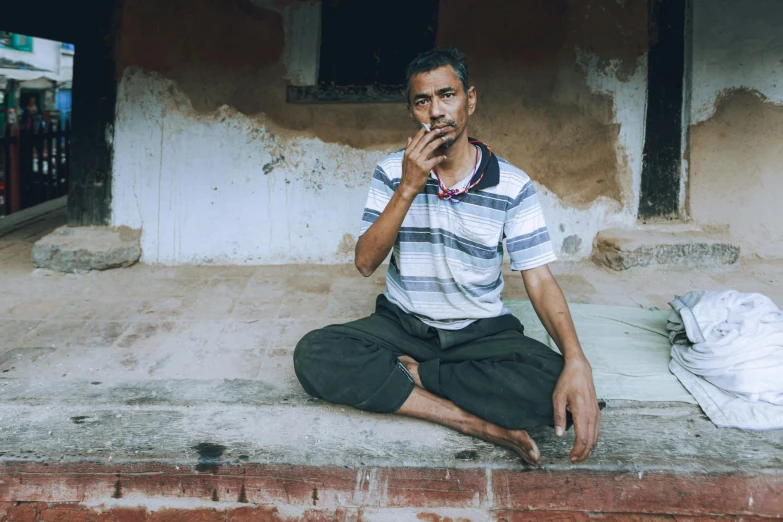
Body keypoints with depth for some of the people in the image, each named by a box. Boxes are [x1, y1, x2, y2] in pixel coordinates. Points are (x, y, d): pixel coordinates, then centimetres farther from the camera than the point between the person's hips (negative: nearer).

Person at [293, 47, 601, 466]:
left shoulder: (512, 185, -6)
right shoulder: (392, 172, -1)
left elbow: (539, 280, -9)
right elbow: (365, 263, -9)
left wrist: (576, 361, -27)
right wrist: (409, 188, -22)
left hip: (481, 331, -1)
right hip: (403, 323, 1)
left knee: (554, 383, -30)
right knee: (314, 356, -27)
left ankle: (409, 373, -13)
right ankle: (483, 425, -24)